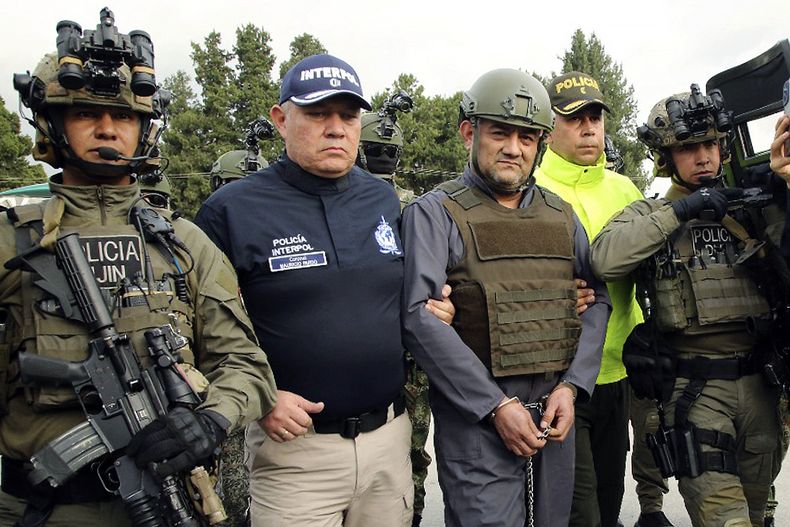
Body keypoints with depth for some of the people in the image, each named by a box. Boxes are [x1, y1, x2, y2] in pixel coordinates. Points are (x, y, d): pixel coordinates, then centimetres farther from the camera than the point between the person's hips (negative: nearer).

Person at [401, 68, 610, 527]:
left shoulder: (561, 215, 11)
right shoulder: (435, 213, -5)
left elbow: (596, 300, 10)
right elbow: (420, 317, -15)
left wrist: (570, 387, -4)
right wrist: (496, 406, -17)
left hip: (556, 409, 5)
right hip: (476, 417, -5)